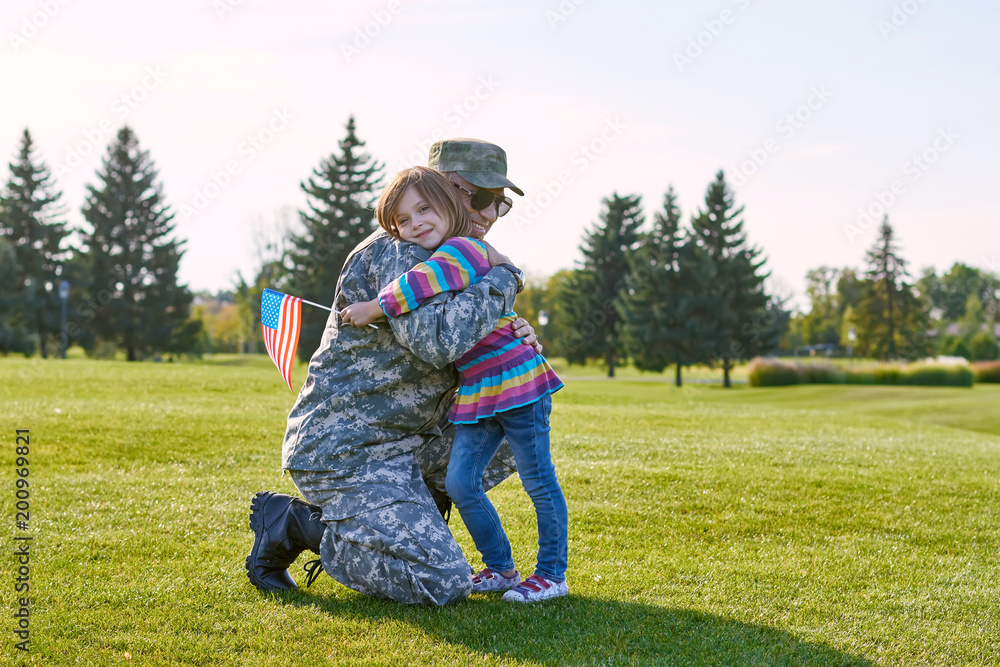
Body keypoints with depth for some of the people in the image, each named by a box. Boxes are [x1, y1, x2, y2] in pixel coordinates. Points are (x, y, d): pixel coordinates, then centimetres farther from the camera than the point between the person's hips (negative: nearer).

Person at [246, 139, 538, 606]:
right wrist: (501, 282, -19)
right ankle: (290, 523, -3)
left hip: (400, 442, 10)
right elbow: (437, 341, -33)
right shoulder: (396, 251, -17)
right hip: (341, 450, -10)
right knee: (445, 583, -16)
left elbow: (460, 357, 17)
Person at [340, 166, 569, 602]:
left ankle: (552, 574, 15)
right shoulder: (443, 260, 13)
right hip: (474, 393, 9)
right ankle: (500, 568, 20)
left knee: (538, 480, 3)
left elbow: (424, 282, -34)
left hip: (517, 383, -9)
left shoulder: (463, 249, -15)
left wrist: (376, 308, -28)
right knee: (460, 483, 5)